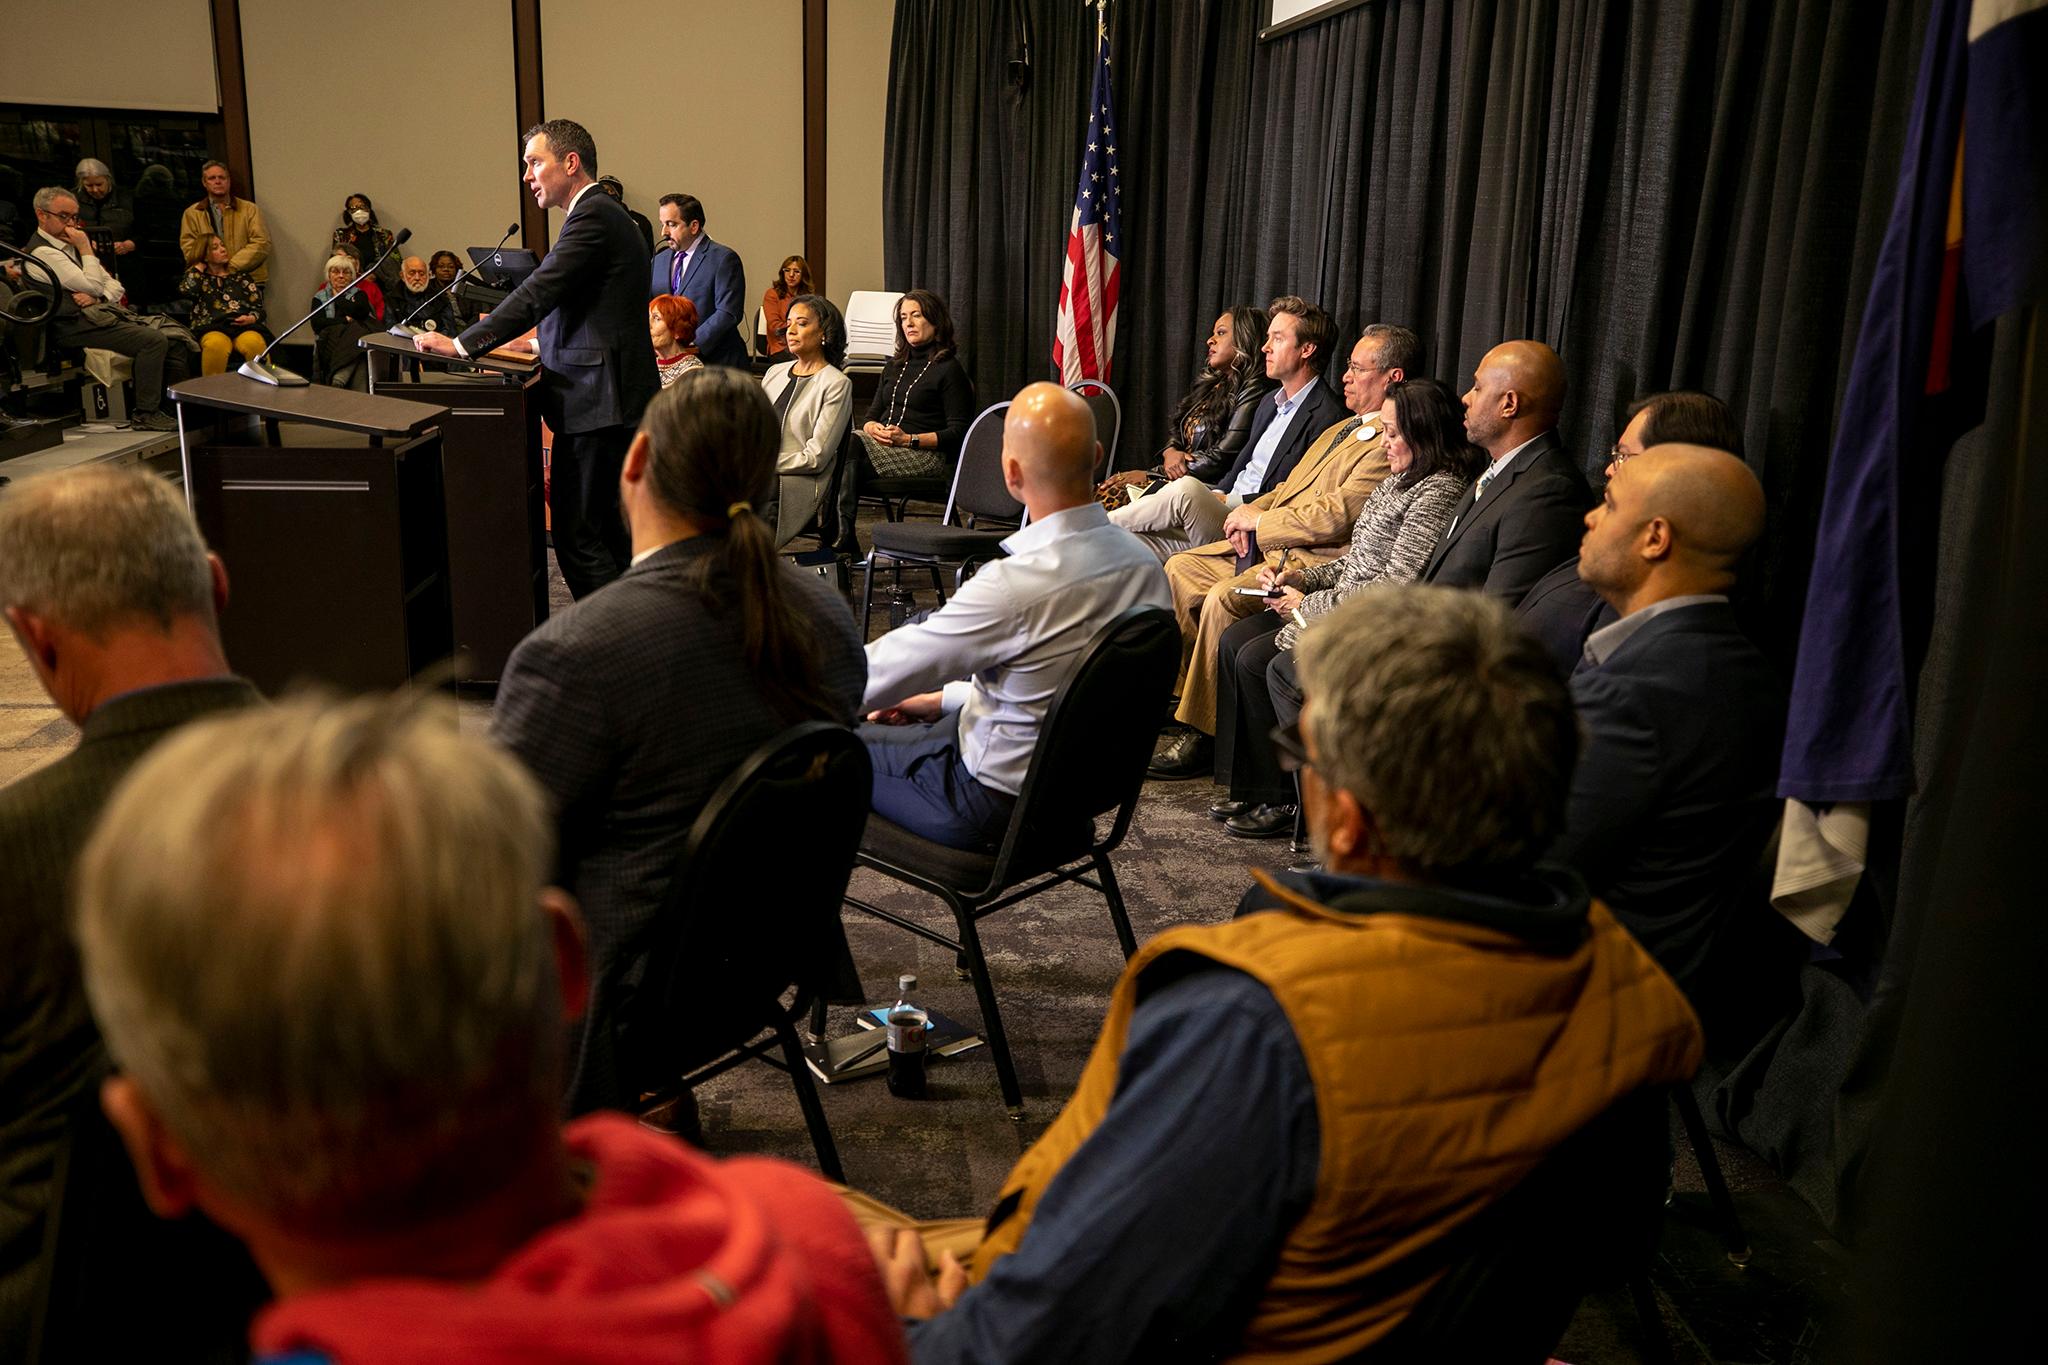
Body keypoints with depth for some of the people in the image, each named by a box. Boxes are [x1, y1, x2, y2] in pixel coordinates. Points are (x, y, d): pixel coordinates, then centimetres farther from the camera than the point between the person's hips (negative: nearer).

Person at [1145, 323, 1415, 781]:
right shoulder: (1343, 428, 22)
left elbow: (1335, 515, -20)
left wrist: (1259, 520, -11)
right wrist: (1254, 509, 3)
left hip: (1317, 559, -11)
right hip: (1271, 543, 11)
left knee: (1224, 598, -29)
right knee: (1180, 567, 2)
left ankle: (1200, 733, -18)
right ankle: (1184, 695, 9)